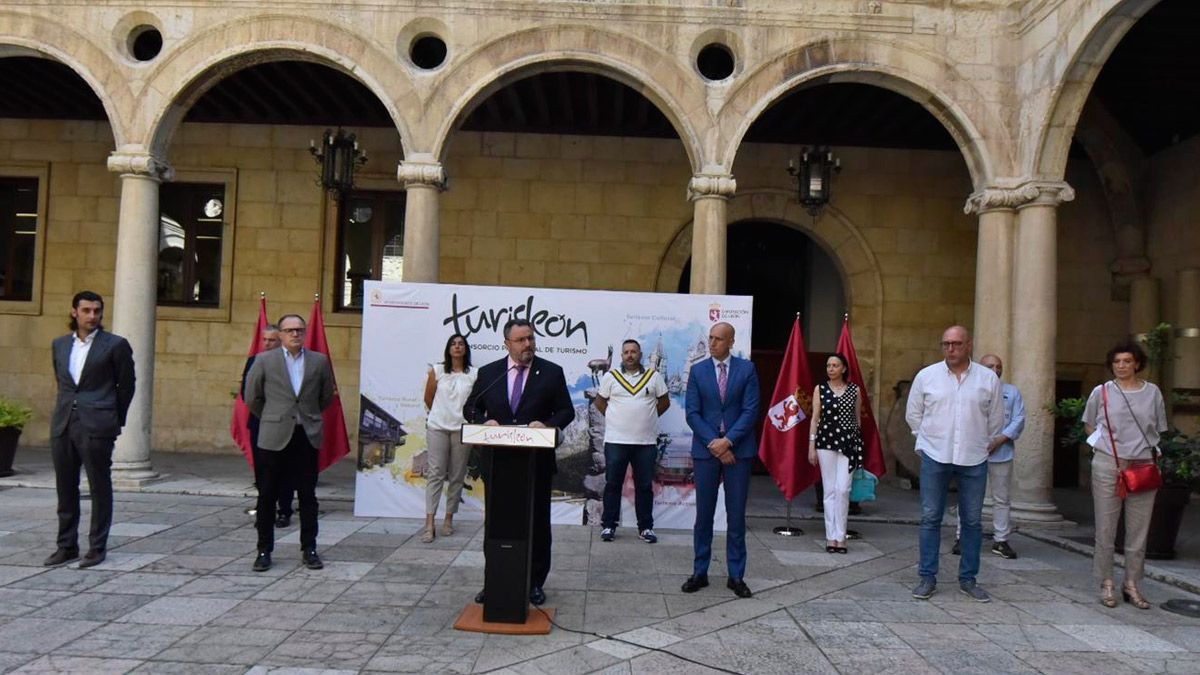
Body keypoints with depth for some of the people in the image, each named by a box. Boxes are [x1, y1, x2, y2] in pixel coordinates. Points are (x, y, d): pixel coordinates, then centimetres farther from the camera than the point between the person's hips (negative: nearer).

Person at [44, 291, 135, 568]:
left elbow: (126, 385, 3)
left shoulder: (115, 345, -2)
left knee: (100, 488, 1)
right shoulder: (59, 344, 12)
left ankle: (97, 547, 9)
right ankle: (66, 546, 21)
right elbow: (61, 382, 22)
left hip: (97, 426, -5)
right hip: (63, 425, 5)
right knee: (65, 489, 11)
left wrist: (115, 420, 7)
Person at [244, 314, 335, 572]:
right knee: (267, 496, 5)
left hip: (307, 436, 1)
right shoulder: (264, 360, 1)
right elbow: (252, 398, 9)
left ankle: (309, 549, 14)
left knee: (308, 496, 5)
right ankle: (264, 550, 16)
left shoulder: (320, 361, 5)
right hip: (273, 437, -1)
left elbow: (326, 397, 16)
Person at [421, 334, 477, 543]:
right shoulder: (437, 371, 2)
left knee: (456, 476, 6)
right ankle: (429, 523, -6)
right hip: (437, 428, 0)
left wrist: (466, 417, 8)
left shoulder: (474, 375, -2)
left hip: (462, 429, 0)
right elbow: (428, 399, 12)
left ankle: (449, 520, 17)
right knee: (435, 474, -4)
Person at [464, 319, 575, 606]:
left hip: (537, 461, -1)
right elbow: (470, 408, 10)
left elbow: (566, 411, 1)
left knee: (538, 523, 7)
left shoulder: (552, 373, 0)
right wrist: (485, 421, -11)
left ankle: (534, 583, 20)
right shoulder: (488, 373, 5)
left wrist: (547, 424, -18)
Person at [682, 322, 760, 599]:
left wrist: (727, 441, -13)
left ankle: (736, 576, 13)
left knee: (736, 516, 4)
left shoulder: (746, 369, 2)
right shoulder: (697, 371, 4)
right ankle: (699, 573, 16)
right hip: (706, 450, 1)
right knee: (704, 514, 7)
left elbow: (751, 411, -5)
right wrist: (714, 443, -11)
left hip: (738, 450, -1)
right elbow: (693, 413, -1)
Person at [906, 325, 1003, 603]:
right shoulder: (926, 376, 1)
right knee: (930, 518, 2)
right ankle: (928, 578, 10)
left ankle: (968, 579, 20)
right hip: (935, 457, -1)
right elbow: (913, 415, 11)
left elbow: (996, 419, 11)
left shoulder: (989, 379, 1)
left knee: (972, 521, 8)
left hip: (974, 460, 1)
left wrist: (980, 444, 14)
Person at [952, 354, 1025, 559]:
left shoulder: (1012, 392, 9)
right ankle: (962, 537, 12)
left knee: (1002, 498, 7)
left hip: (1001, 453, 2)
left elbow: (1019, 419, 1)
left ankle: (1000, 540, 15)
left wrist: (999, 440, -11)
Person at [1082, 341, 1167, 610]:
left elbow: (1158, 430, 15)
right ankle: (1106, 584, 12)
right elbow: (1088, 425, 15)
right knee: (1105, 527, 2)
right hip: (1108, 466, -1)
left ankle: (1131, 585, 18)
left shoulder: (1153, 392, 7)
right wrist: (1105, 444, 2)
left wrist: (1149, 452, 2)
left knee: (1139, 529, 6)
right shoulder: (1101, 392, 3)